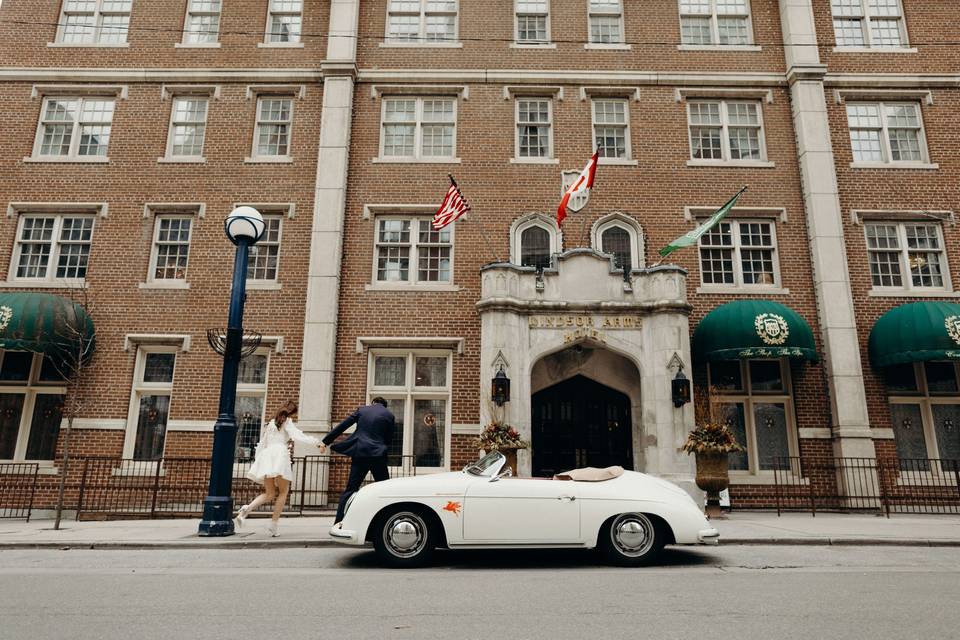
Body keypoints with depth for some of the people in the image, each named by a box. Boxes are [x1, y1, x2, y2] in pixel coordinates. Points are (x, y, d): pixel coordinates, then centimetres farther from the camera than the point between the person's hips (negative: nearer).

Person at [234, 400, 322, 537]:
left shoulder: (270, 423, 27)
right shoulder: (287, 422, 7)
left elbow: (261, 444, 27)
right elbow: (297, 436, -8)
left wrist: (257, 458, 31)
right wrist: (317, 442, -13)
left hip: (266, 456, 6)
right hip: (280, 454, -6)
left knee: (270, 493, 10)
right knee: (283, 491, 4)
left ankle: (247, 509, -15)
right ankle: (274, 524, -5)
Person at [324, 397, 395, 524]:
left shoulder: (361, 410, 10)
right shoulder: (389, 415, 7)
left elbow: (342, 426, 10)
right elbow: (389, 439, 9)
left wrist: (326, 441, 15)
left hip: (360, 453, 1)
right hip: (378, 455, -1)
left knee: (350, 489, 7)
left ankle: (338, 522, 3)